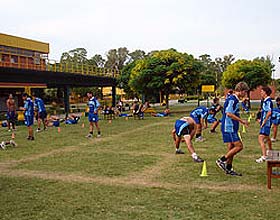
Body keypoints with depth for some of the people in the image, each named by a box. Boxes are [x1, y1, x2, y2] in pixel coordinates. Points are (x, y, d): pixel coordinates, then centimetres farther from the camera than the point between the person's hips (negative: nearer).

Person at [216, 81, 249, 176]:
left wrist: (241, 121, 19)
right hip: (229, 128, -10)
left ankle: (229, 169, 17)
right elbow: (229, 113, -24)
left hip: (231, 128, 10)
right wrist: (242, 121, -19)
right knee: (239, 146, -11)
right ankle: (221, 161, -5)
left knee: (231, 148, 11)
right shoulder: (232, 99, -15)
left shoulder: (235, 99, 17)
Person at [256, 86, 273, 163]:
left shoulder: (268, 101, -19)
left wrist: (264, 122, -24)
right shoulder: (265, 101, 12)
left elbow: (269, 112, -28)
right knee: (266, 137, 29)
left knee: (261, 139, -19)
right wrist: (261, 119, 20)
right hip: (265, 123, 11)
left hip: (266, 123, -11)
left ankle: (264, 156, -25)